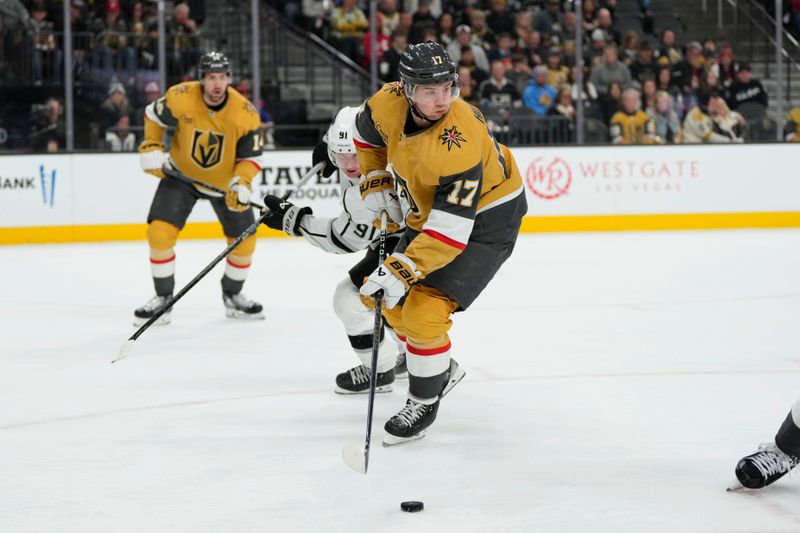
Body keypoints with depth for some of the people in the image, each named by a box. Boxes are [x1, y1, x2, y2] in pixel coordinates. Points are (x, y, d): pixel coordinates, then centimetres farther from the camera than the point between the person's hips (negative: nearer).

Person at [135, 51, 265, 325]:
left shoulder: (245, 114, -22)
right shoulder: (179, 98, -24)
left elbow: (251, 156, -14)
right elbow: (153, 115, -2)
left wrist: (241, 183, -30)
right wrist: (151, 148, -9)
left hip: (225, 181, 1)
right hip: (180, 174, -1)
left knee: (244, 239, 2)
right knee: (160, 231, -16)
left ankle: (232, 295, 28)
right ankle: (163, 297, 1)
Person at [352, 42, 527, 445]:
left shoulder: (460, 141, -38)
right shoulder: (389, 102, -18)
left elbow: (451, 229, -38)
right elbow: (368, 133, 9)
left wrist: (402, 270, -40)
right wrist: (376, 184, 4)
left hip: (485, 218, -8)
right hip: (428, 209, 8)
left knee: (424, 309, -18)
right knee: (393, 299, 12)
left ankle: (424, 403, 3)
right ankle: (442, 370, 34)